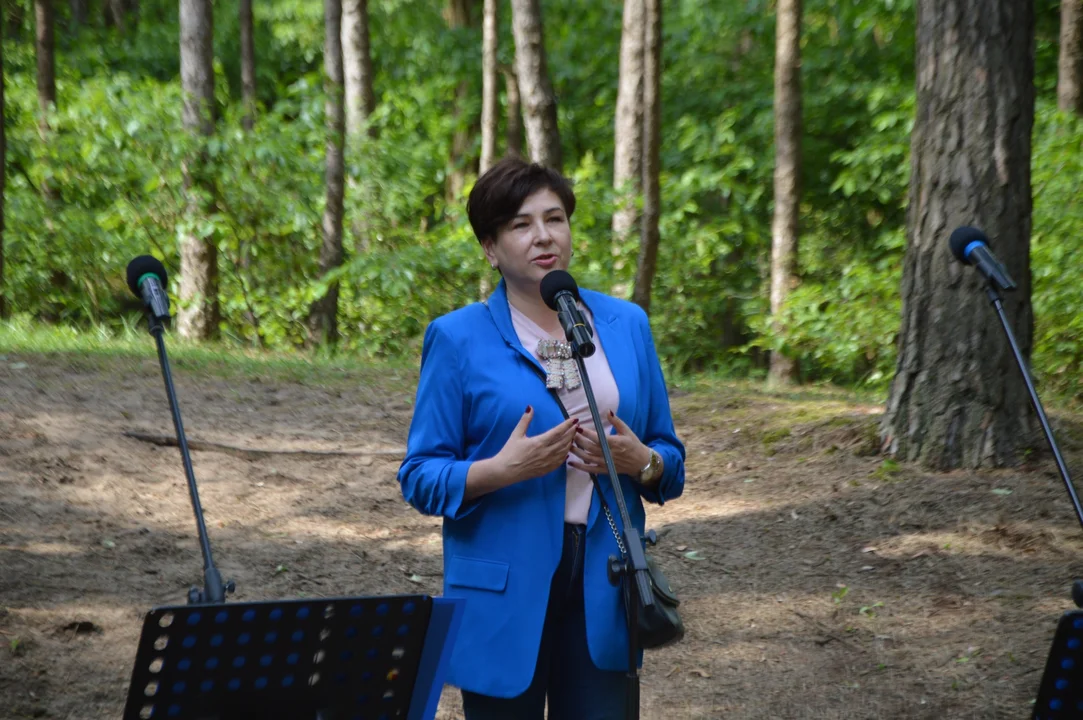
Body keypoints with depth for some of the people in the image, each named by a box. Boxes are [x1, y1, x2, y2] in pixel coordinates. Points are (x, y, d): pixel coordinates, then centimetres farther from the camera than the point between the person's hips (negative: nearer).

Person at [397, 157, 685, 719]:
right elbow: (420, 477, -3)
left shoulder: (626, 325, 8)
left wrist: (639, 460, -11)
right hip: (505, 597, -3)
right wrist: (503, 469, -21)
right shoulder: (458, 339, -3)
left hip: (603, 589, 3)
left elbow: (669, 458, 13)